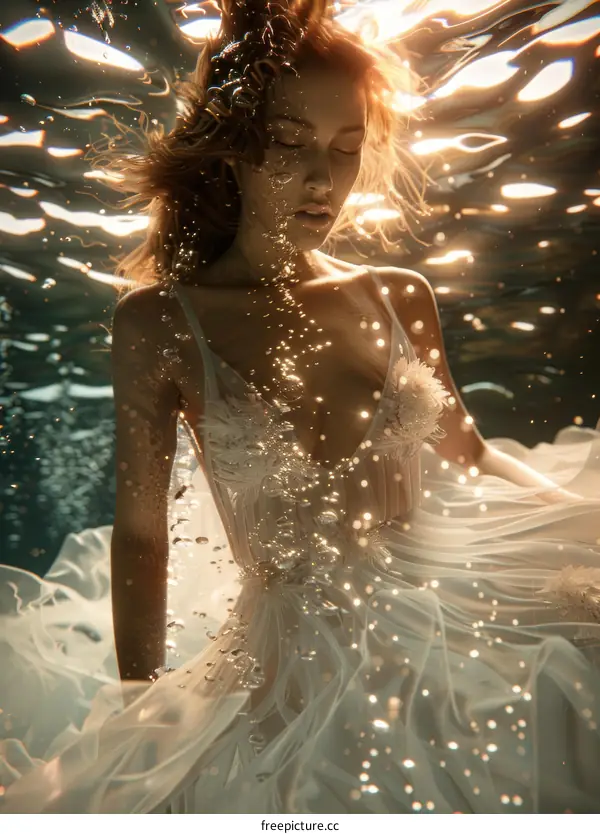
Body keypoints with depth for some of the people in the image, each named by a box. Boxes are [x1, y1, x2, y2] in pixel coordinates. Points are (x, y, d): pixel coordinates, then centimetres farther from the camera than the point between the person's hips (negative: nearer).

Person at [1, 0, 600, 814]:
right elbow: (139, 537, -3)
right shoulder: (159, 323, -6)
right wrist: (141, 727, 0)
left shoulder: (402, 299, 3)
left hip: (448, 624, 4)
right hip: (291, 673, -3)